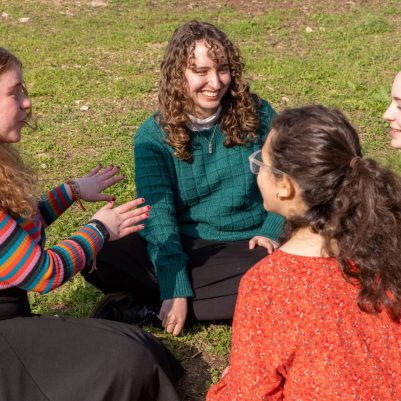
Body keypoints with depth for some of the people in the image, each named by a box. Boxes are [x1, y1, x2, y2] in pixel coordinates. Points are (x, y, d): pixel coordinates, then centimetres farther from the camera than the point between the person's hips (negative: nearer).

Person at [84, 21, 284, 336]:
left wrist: (271, 231, -11)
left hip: (246, 247, 1)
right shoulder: (154, 135, -6)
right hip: (182, 246, -1)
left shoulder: (257, 114, -3)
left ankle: (147, 312, -25)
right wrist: (175, 288, -27)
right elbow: (158, 211, -16)